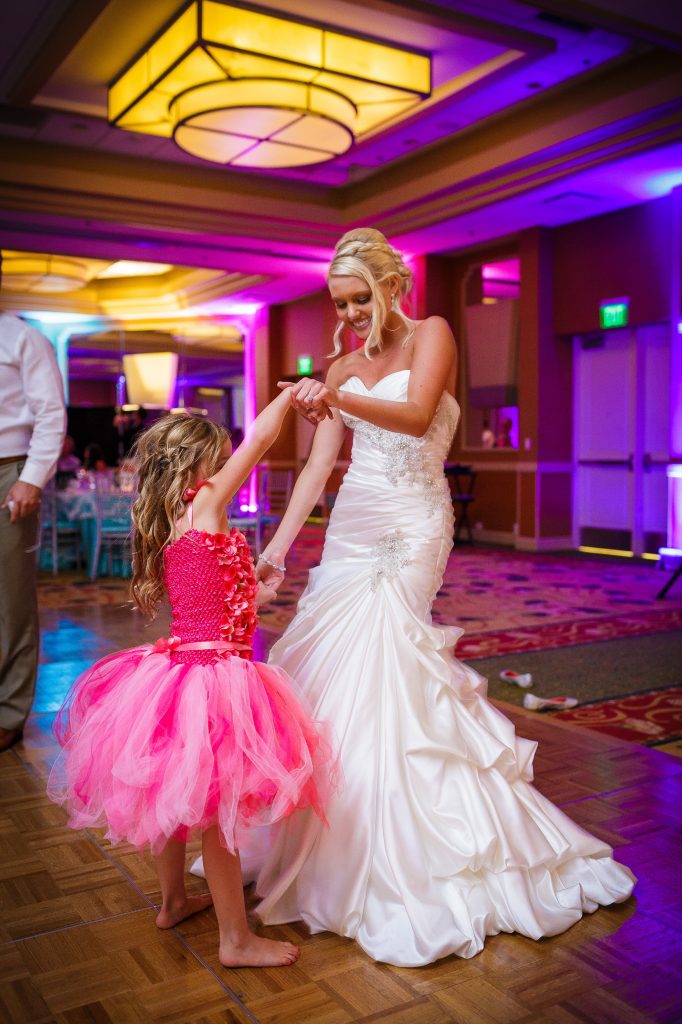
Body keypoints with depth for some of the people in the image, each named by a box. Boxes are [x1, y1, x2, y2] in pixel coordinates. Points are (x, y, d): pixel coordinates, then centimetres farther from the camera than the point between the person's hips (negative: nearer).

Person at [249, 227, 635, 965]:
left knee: (377, 663, -14)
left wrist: (340, 400, -35)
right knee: (327, 664, 3)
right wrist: (277, 548, -1)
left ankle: (403, 871, -1)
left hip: (412, 525, -6)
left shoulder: (430, 335, 0)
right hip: (351, 529, 6)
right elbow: (318, 466, 7)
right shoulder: (341, 369, 13)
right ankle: (337, 840, 22)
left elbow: (417, 415, -19)